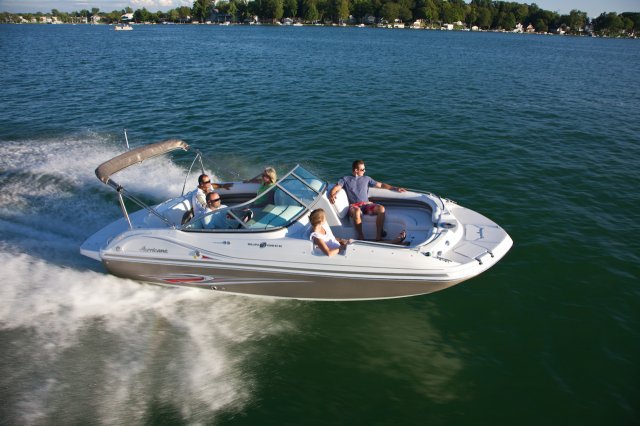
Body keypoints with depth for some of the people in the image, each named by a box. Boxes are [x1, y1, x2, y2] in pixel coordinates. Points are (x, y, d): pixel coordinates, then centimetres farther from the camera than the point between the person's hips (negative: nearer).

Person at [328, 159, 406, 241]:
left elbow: (380, 185, 23)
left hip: (366, 204, 3)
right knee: (357, 212, -41)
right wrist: (331, 195, -23)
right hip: (354, 205, -3)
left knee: (381, 208, -27)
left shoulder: (366, 178, 22)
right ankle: (361, 236, -28)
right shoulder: (346, 179, 13)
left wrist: (395, 188, 15)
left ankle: (378, 236, -26)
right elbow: (335, 188, 1)